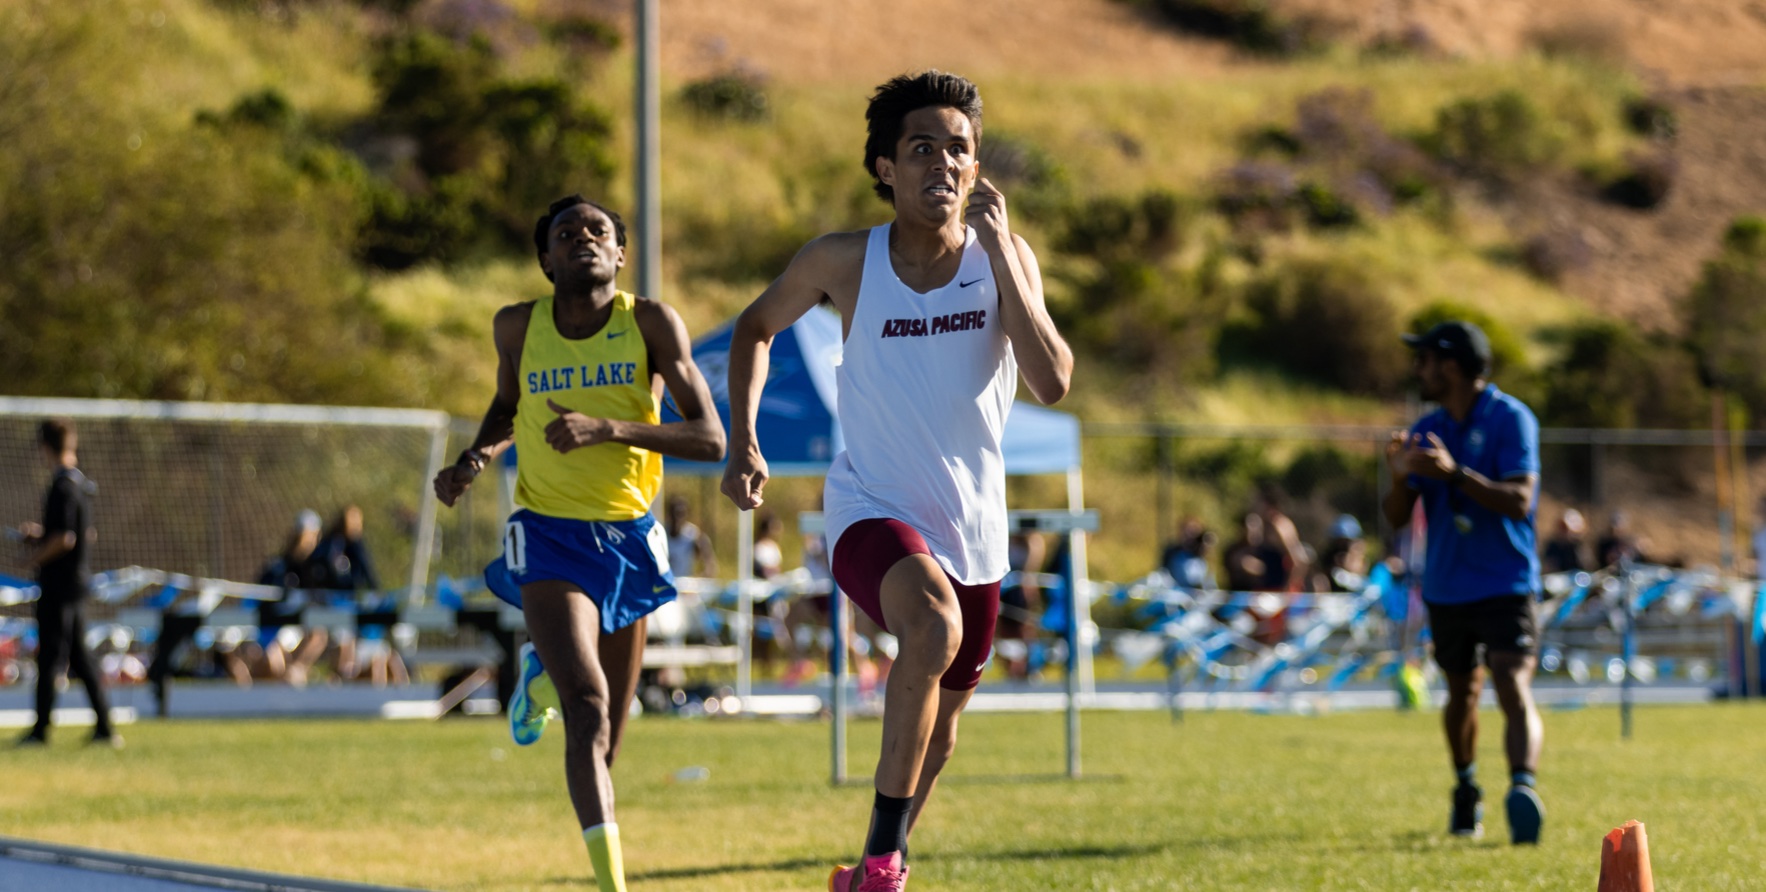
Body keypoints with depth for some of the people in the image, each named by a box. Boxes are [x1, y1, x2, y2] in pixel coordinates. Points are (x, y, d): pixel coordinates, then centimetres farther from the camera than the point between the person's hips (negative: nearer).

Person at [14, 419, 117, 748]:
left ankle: (41, 729, 2)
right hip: (79, 579, 9)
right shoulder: (82, 485, 11)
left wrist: (37, 557, -7)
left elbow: (65, 539, -23)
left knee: (49, 656, -3)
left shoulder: (63, 487, -17)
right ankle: (104, 727, 9)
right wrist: (40, 534, 16)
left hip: (58, 583, -9)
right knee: (79, 654, 11)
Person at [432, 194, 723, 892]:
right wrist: (476, 457, 0)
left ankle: (543, 665, 52)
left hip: (629, 537, 2)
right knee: (589, 706, -25)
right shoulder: (517, 327, -2)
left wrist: (607, 428, -27)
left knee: (607, 740, 17)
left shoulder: (651, 323, -9)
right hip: (549, 538, -2)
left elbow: (710, 439, -15)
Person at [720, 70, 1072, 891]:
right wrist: (743, 442, -1)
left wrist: (997, 248, -23)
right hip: (873, 511, -3)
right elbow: (755, 329, 11)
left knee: (938, 727, 17)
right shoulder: (845, 262, -8)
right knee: (933, 624, -35)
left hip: (971, 527, 4)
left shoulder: (1004, 256, -6)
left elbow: (1052, 383, -20)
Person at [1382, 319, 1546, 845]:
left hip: (1506, 585, -6)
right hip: (1446, 589, 6)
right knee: (1462, 692, 18)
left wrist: (1453, 473, -30)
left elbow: (1518, 501, -21)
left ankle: (1525, 788, -35)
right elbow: (1397, 517, 6)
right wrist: (1401, 478, -16)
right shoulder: (1426, 431, 7)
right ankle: (1466, 792, 36)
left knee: (1514, 690, -21)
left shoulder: (1511, 420, -10)